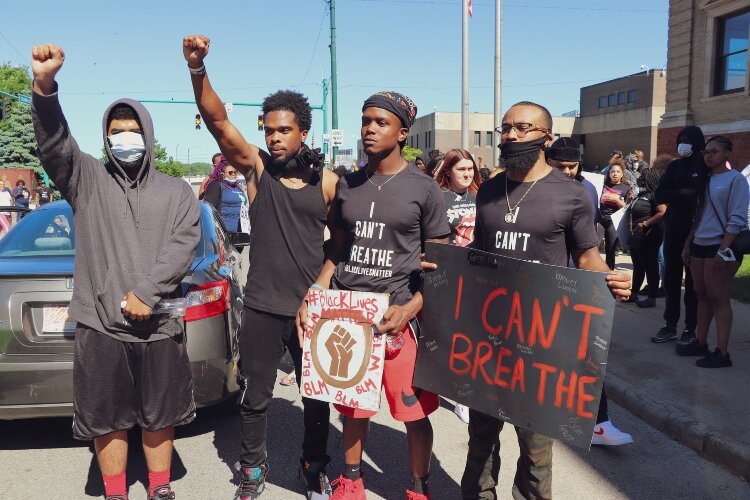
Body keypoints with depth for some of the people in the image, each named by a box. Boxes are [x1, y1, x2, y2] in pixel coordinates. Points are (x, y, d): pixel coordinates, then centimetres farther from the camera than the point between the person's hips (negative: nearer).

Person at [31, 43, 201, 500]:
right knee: (107, 419, 10)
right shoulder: (88, 180, 6)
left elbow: (185, 244, -6)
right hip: (100, 325, 0)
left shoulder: (177, 192, 7)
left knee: (160, 415, 13)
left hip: (160, 325, 1)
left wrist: (147, 293, -17)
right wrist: (45, 87, -30)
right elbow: (55, 145, -12)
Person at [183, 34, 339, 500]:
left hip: (311, 308, 1)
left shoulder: (328, 181, -1)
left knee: (317, 397, 14)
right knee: (257, 397, 13)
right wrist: (197, 68, -30)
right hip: (262, 308, 0)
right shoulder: (257, 167, -2)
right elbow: (218, 121, -16)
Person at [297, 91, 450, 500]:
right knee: (353, 405, 14)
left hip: (398, 317, -3)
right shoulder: (347, 186, 9)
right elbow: (336, 254, 14)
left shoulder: (424, 188, -3)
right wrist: (311, 299, 1)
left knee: (414, 411, 4)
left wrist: (409, 309, -15)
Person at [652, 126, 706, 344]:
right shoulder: (674, 166, 8)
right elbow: (659, 196, 0)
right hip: (674, 230, 4)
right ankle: (670, 326, 15)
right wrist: (682, 192, -16)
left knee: (693, 281, 3)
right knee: (671, 279, 7)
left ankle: (691, 328, 10)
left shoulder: (706, 167, -3)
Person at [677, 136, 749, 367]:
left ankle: (722, 353, 0)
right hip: (699, 246, 7)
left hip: (720, 247, -7)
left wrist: (723, 251, -20)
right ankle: (700, 343, 20)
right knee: (702, 296, 12)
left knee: (719, 300, -5)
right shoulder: (706, 179, 14)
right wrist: (687, 245, 15)